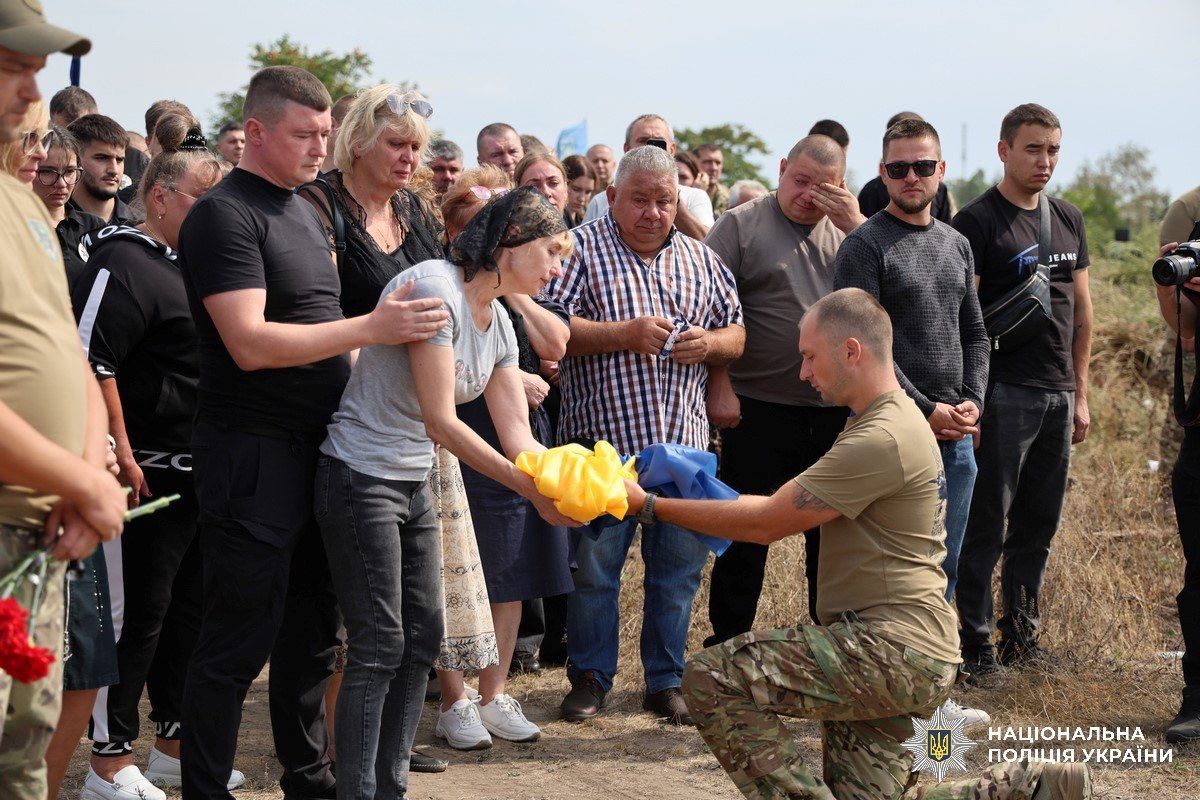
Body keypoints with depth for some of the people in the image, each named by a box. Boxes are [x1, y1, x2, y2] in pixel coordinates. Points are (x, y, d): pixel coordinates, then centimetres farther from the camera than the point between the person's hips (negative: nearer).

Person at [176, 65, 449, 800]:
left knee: (313, 632, 17)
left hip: (317, 448, 9)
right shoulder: (226, 215, -13)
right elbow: (250, 343, -23)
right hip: (253, 454, -9)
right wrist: (370, 330, -25)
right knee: (239, 643, -3)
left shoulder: (307, 212, 14)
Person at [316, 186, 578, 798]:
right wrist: (532, 490, -21)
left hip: (414, 484, 9)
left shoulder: (498, 322, 8)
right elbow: (439, 420, -22)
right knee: (380, 646, -7)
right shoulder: (434, 287, -20)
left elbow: (517, 436, 5)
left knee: (423, 638, 10)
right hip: (361, 477, -9)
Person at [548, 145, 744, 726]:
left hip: (683, 443, 4)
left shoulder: (701, 260, 14)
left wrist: (711, 343, -4)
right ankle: (590, 678, 19)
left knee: (680, 568, 8)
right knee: (594, 566, 4)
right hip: (603, 437, -4)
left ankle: (666, 681, 21)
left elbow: (736, 334, 19)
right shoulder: (581, 248, 0)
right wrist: (624, 334, -18)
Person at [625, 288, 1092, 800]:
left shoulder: (881, 440, -17)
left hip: (894, 650, -11)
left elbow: (766, 523, -15)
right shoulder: (894, 420, 19)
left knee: (711, 679, -17)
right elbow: (782, 508, 21)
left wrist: (650, 506, -8)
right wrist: (707, 495, 11)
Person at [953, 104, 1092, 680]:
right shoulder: (978, 221, -7)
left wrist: (1080, 394, 15)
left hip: (1058, 395, 7)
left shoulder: (1069, 220, 14)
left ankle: (1021, 634, 22)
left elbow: (1081, 308, 18)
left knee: (1038, 525, 12)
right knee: (985, 525, -2)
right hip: (1003, 392, -7)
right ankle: (974, 644, 4)